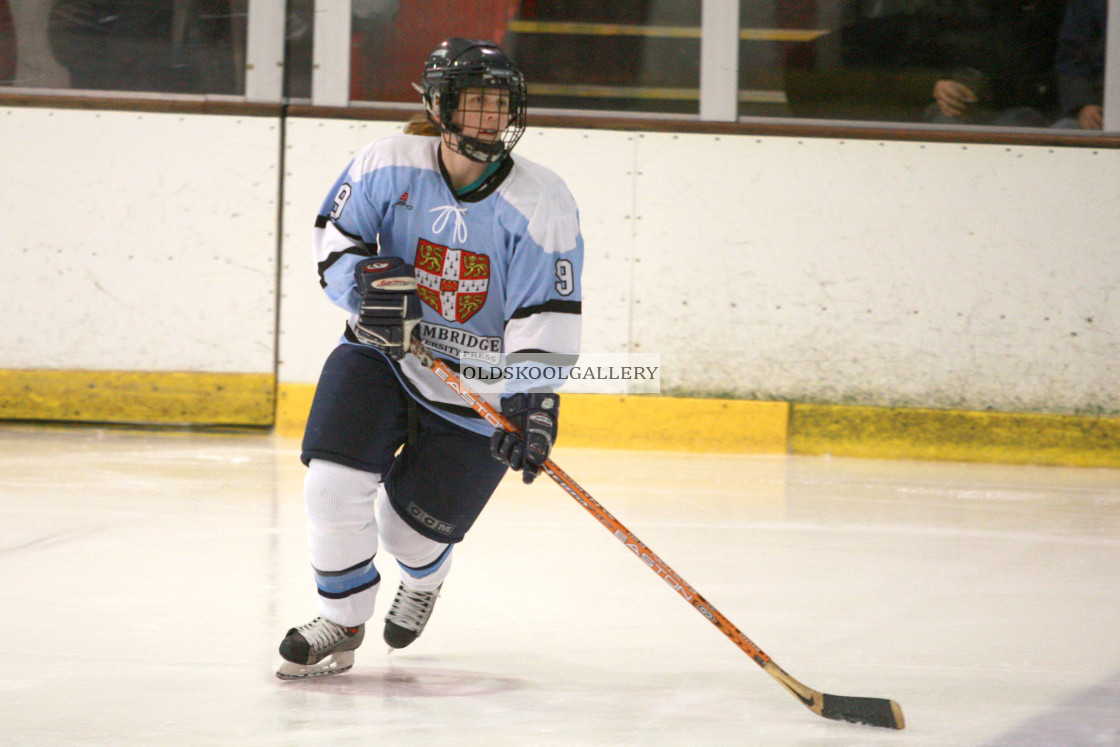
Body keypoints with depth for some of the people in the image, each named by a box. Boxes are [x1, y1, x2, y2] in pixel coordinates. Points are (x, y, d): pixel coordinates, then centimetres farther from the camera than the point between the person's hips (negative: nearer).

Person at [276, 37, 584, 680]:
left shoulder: (542, 204, -16)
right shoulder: (389, 165, -10)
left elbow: (546, 319, -20)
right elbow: (336, 240, 3)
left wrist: (535, 406, -31)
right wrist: (367, 283, -19)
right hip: (382, 355, 2)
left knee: (409, 529, 1)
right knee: (335, 478, -18)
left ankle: (425, 579, 43)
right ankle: (341, 623, 5)